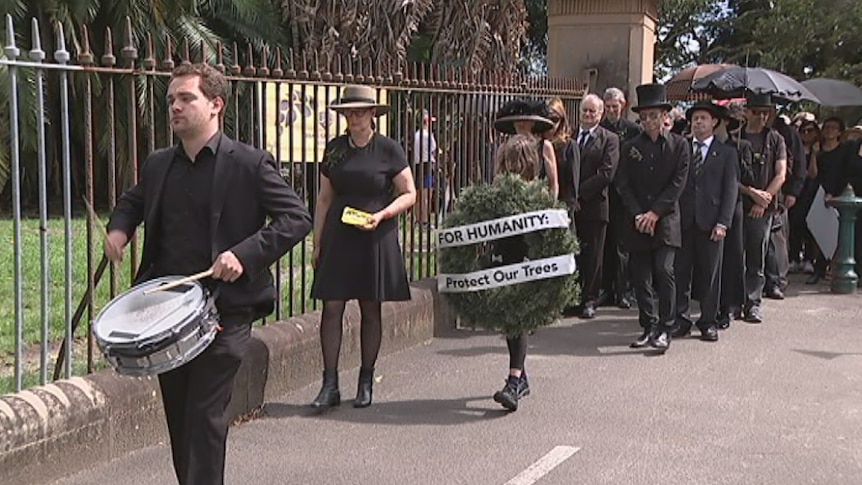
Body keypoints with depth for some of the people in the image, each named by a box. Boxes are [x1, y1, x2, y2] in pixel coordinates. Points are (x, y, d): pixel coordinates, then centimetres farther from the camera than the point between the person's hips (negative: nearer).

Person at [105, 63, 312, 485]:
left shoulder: (249, 164, -7)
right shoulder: (158, 165, 11)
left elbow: (297, 218, -10)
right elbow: (134, 201, 30)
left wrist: (244, 253, -22)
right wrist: (118, 227, 7)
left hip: (223, 311, -6)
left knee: (206, 417, -7)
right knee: (177, 416, 13)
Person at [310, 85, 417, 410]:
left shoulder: (388, 149, -2)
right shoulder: (334, 148, 8)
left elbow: (409, 194, 0)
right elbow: (324, 198, 13)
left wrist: (382, 215, -16)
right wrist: (317, 242, 9)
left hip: (376, 238, -3)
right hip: (338, 236, 3)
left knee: (370, 310, 5)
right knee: (332, 307, -4)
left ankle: (366, 383, 17)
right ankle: (330, 385, 1)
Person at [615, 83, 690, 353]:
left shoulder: (679, 146, 3)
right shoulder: (631, 148, 10)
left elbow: (677, 184, -4)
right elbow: (623, 185, 5)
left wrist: (654, 213, -12)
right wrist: (638, 215, -8)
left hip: (666, 221, -3)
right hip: (637, 224, 3)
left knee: (664, 271, -15)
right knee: (640, 277, 4)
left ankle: (665, 329, -5)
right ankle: (648, 327, 16)